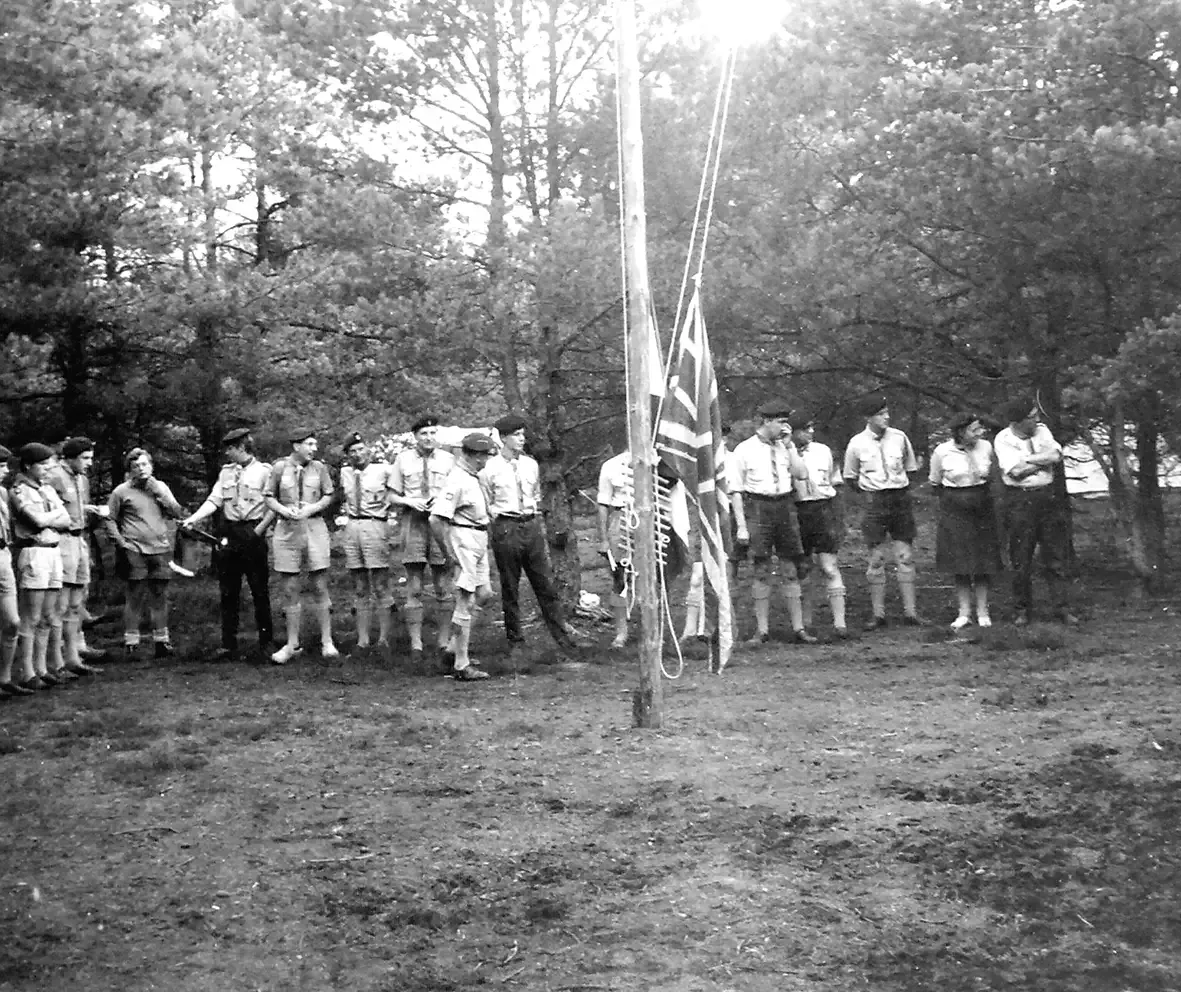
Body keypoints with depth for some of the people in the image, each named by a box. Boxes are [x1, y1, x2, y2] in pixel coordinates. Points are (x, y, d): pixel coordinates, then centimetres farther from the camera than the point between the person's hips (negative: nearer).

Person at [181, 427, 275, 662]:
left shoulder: (264, 471, -2)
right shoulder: (226, 472, 14)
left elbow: (272, 507, -7)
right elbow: (214, 501, 7)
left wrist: (258, 531, -14)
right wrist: (193, 520, -6)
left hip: (253, 534, -5)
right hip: (227, 535, 5)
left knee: (260, 590, 0)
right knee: (227, 592, 5)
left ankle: (266, 642, 11)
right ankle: (229, 646, 8)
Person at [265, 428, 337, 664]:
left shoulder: (319, 467, 3)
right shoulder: (280, 467, 2)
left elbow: (329, 495, 7)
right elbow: (269, 497, 6)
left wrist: (312, 508, -9)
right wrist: (284, 510, -12)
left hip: (314, 527, 0)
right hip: (287, 529, 0)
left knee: (320, 587, 0)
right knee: (289, 589, 3)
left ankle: (327, 642, 7)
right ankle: (292, 645, 12)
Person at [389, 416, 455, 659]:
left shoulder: (448, 459, 7)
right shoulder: (403, 459, 7)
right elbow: (393, 496, 10)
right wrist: (410, 502, -9)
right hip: (413, 522, 0)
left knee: (443, 587, 1)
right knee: (414, 588, -1)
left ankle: (444, 642, 7)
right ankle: (415, 642, 2)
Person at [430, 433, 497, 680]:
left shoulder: (474, 478, 11)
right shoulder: (457, 481, -20)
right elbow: (436, 519, -25)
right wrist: (449, 552, -18)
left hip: (479, 540, 10)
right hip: (464, 541, -10)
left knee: (483, 594, 16)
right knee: (466, 602, -6)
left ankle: (454, 648, 25)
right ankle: (461, 665, 1)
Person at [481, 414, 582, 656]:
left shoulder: (531, 465, 10)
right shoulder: (490, 468, -4)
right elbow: (486, 505, 0)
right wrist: (493, 535, -4)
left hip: (532, 526, 4)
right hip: (505, 528, -4)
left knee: (546, 584, 3)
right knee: (510, 588, 4)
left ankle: (562, 634, 8)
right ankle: (515, 641, 14)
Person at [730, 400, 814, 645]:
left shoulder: (785, 447, 10)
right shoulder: (744, 450, -2)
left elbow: (802, 473, -4)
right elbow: (736, 490, -3)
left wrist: (789, 444, -6)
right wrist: (741, 525, -8)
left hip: (785, 506, 3)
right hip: (757, 507, -3)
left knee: (792, 569, 5)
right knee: (761, 571, 0)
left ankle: (798, 628, 10)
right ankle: (762, 630, 7)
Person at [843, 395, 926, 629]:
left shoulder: (899, 437, 1)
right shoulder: (857, 443, -3)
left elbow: (910, 468, 14)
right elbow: (850, 477, 8)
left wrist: (902, 489, 7)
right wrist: (867, 493, 2)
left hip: (901, 498, 2)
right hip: (875, 501, -2)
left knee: (905, 557, 3)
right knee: (876, 559, 1)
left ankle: (910, 611, 9)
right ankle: (878, 614, 7)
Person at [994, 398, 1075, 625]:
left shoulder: (1042, 430, 8)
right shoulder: (1003, 439, -5)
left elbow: (1055, 455, -6)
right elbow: (1016, 471, -16)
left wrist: (1027, 460, -11)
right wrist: (1043, 460, -7)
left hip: (1047, 497, 4)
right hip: (1019, 501, -4)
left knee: (1056, 556, 3)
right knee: (1021, 559, 1)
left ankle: (1061, 607, 8)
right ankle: (1022, 610, 12)